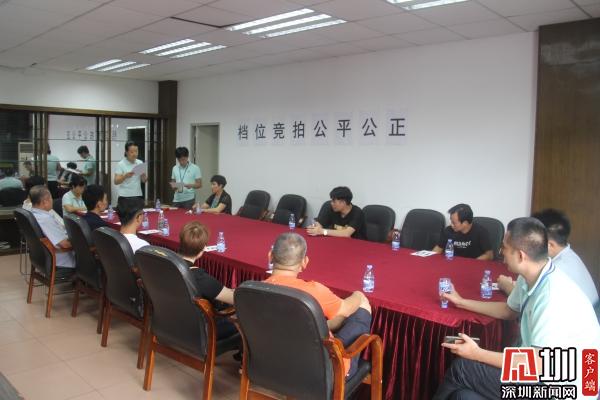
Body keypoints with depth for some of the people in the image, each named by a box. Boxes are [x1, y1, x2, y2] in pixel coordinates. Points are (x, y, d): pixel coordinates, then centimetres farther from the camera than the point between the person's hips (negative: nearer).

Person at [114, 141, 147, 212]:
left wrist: (143, 175, -13)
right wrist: (125, 176, -27)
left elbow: (144, 180, 9)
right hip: (125, 197, -4)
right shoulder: (121, 164, -5)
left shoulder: (140, 163, 7)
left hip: (138, 196, 4)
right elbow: (116, 182, -10)